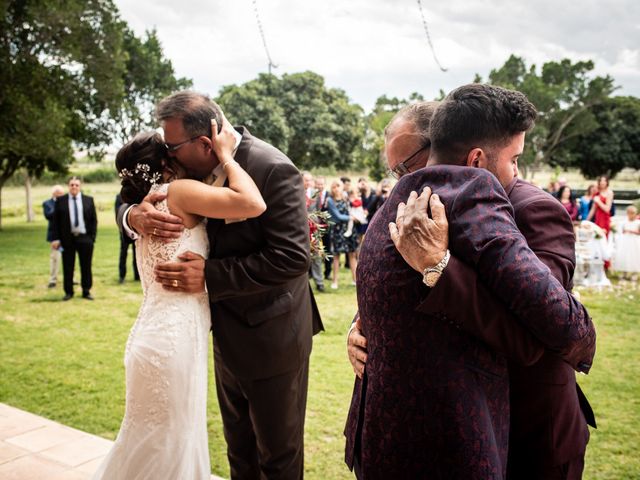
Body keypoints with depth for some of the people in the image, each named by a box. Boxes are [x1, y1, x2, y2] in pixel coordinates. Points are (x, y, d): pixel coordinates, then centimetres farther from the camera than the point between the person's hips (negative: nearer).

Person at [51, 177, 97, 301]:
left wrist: (92, 237, -2)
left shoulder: (89, 200, 6)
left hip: (85, 238, 0)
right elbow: (56, 220, 3)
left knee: (86, 267, 5)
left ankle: (86, 291, 15)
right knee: (68, 267, 4)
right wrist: (56, 238, -5)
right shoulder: (61, 200, 4)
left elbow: (94, 220, 7)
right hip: (67, 239, 0)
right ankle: (68, 292, 15)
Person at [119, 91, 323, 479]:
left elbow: (291, 257, -28)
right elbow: (130, 201, 3)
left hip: (270, 335, -7)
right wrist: (135, 216, -22)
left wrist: (210, 275, -29)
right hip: (226, 332, 7)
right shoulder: (195, 167, -3)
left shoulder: (273, 170, -24)